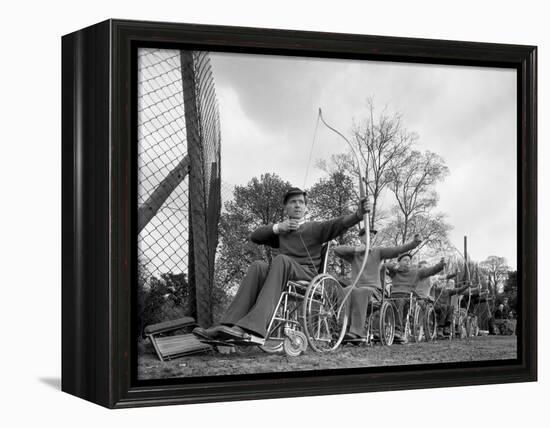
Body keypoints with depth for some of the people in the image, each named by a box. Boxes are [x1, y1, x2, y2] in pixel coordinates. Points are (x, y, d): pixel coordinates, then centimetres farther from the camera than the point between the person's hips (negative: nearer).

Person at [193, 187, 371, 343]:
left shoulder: (315, 229, 17)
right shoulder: (281, 232, 30)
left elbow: (340, 223, -1)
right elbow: (254, 236, 18)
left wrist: (359, 214, -21)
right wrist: (278, 227, 5)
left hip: (307, 275, -3)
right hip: (284, 278, 4)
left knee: (281, 260, -33)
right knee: (258, 266, -27)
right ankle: (228, 326, -42)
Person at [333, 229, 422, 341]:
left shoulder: (378, 251, 10)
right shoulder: (353, 254, 14)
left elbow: (399, 249, -1)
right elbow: (337, 250, 0)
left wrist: (414, 243, -16)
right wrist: (356, 249, -8)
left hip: (373, 290, -2)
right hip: (357, 287, 2)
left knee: (361, 292, -37)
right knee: (349, 292, -35)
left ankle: (356, 331, -46)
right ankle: (361, 331, -40)